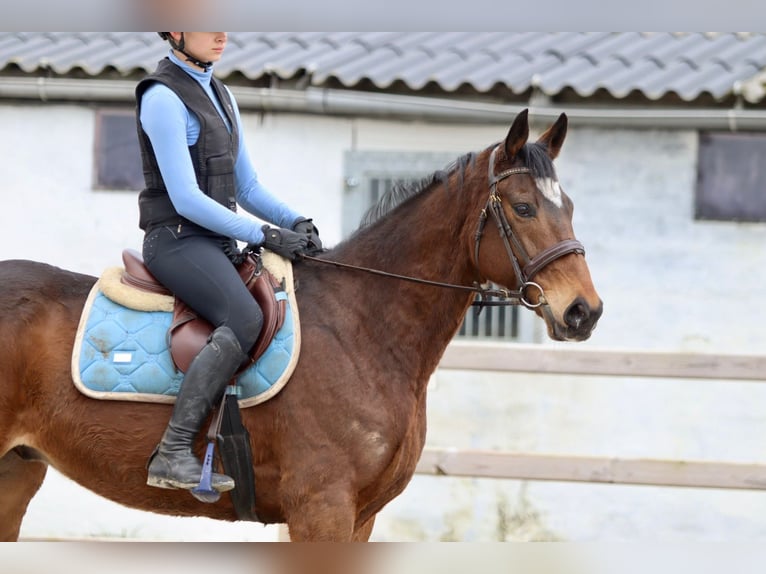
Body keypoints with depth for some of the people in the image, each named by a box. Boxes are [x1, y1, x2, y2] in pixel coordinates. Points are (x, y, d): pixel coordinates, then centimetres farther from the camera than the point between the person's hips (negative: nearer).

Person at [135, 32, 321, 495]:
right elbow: (186, 198, -17)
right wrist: (265, 235, -18)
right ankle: (172, 454, -34)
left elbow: (248, 187, 18)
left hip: (217, 244, 9)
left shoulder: (221, 96, 17)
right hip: (177, 239, -9)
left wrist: (295, 222, 0)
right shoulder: (163, 98, -11)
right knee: (246, 319, -31)